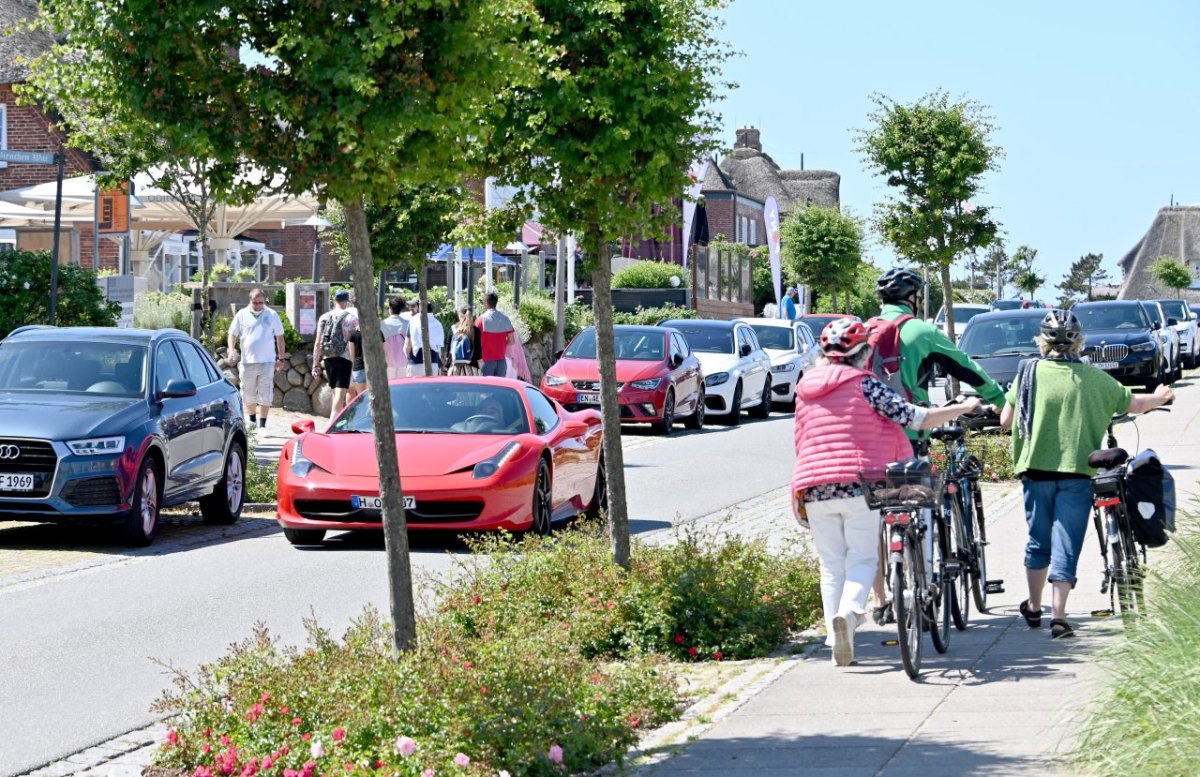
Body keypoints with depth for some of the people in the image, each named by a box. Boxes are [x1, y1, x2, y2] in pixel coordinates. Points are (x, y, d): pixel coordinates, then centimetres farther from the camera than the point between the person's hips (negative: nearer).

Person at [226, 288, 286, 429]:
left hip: (267, 361, -1)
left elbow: (280, 337, 11)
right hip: (247, 362, 1)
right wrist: (231, 349, -12)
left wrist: (281, 358, 9)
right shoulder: (241, 315, 5)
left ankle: (262, 424, -3)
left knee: (265, 396, -6)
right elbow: (233, 334, 8)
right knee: (248, 395, 10)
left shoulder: (272, 315, 5)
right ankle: (252, 421, 26)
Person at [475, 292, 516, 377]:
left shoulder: (481, 319, -8)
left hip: (486, 360, -4)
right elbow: (511, 341, 4)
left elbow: (476, 341, -9)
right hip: (501, 360, 4)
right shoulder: (505, 319, 3)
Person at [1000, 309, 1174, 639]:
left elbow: (1006, 420, 0)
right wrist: (1160, 398, 30)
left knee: (1038, 541, 17)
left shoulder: (1029, 372, -2)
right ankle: (1058, 616, -9)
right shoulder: (1092, 377, -2)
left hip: (1036, 469, 1)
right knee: (1065, 546, -1)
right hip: (1077, 472, -1)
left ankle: (1034, 607, 29)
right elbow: (1131, 404, 10)